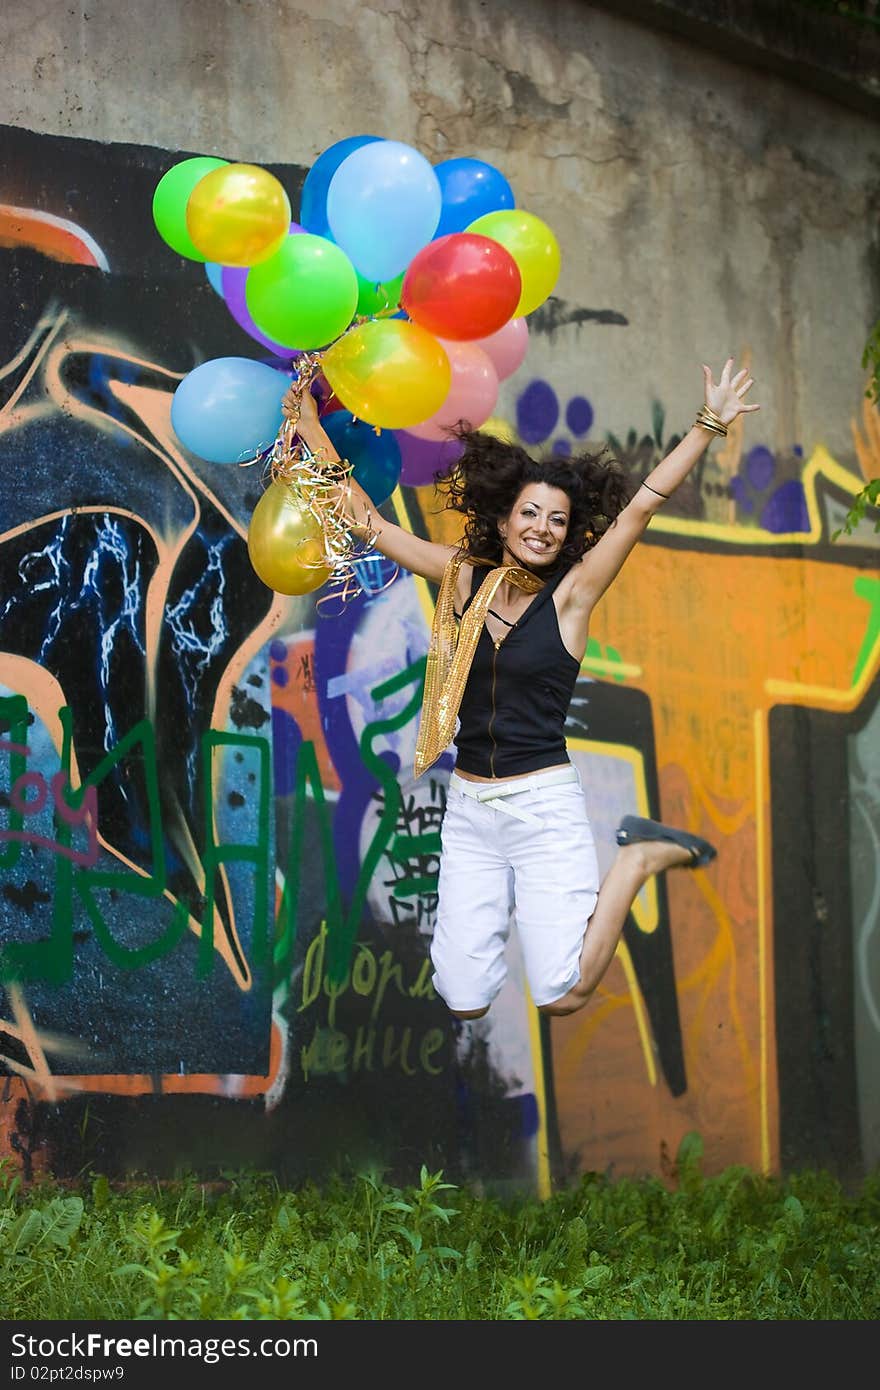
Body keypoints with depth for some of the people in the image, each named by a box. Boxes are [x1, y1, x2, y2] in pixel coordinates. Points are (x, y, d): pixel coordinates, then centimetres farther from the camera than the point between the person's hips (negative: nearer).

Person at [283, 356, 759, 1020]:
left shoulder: (571, 593, -3)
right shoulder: (464, 577, 4)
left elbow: (640, 506, -11)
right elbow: (368, 522, 8)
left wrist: (709, 424, -17)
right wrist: (315, 437, 7)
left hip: (545, 806, -3)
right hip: (468, 808, 3)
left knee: (562, 996, -8)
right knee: (464, 1000, 1)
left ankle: (640, 859, 14)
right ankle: (514, 899, 31)